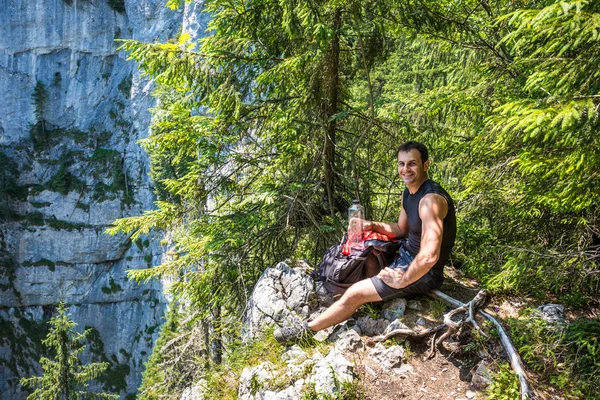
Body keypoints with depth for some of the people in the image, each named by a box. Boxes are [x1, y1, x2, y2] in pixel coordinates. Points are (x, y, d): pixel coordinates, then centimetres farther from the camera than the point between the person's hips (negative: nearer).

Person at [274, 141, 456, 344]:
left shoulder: (431, 199, -28)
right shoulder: (408, 193, 4)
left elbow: (429, 256, -36)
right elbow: (401, 230, 17)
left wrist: (402, 281, -23)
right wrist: (372, 225, -1)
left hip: (422, 272, -10)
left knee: (355, 294, -13)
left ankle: (307, 329, 6)